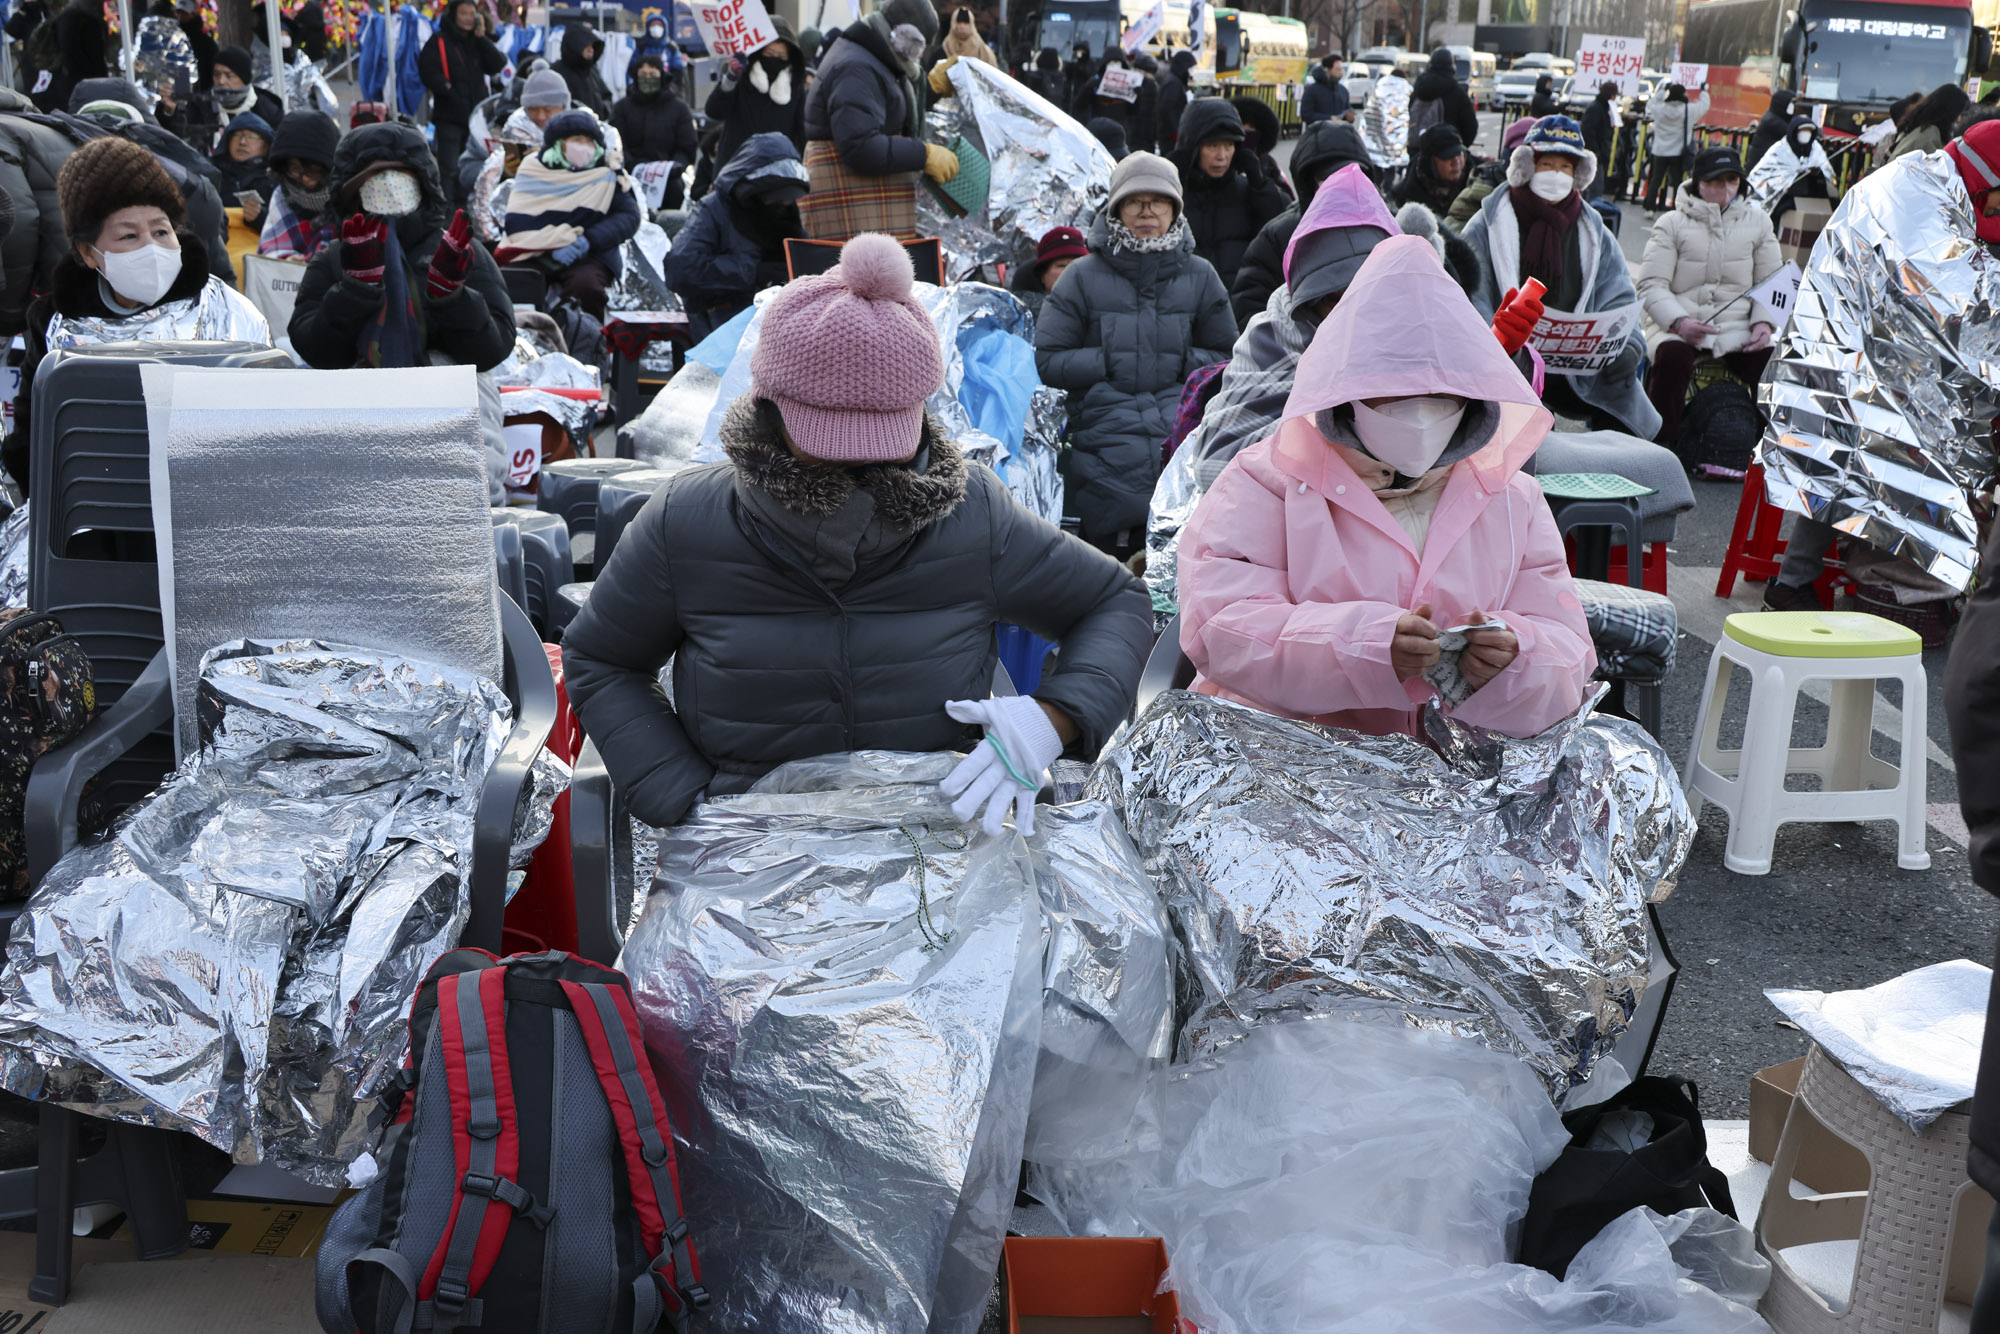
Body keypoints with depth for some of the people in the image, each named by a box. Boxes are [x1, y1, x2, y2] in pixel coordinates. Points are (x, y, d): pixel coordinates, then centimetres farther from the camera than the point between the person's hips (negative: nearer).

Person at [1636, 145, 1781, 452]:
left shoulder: (1757, 222, 15)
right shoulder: (1672, 224, 5)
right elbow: (1651, 285, -3)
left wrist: (1764, 322, -6)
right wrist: (1679, 322, -22)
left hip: (1738, 330, 2)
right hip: (1676, 327, -2)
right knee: (1673, 356, -37)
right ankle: (1662, 443, -22)